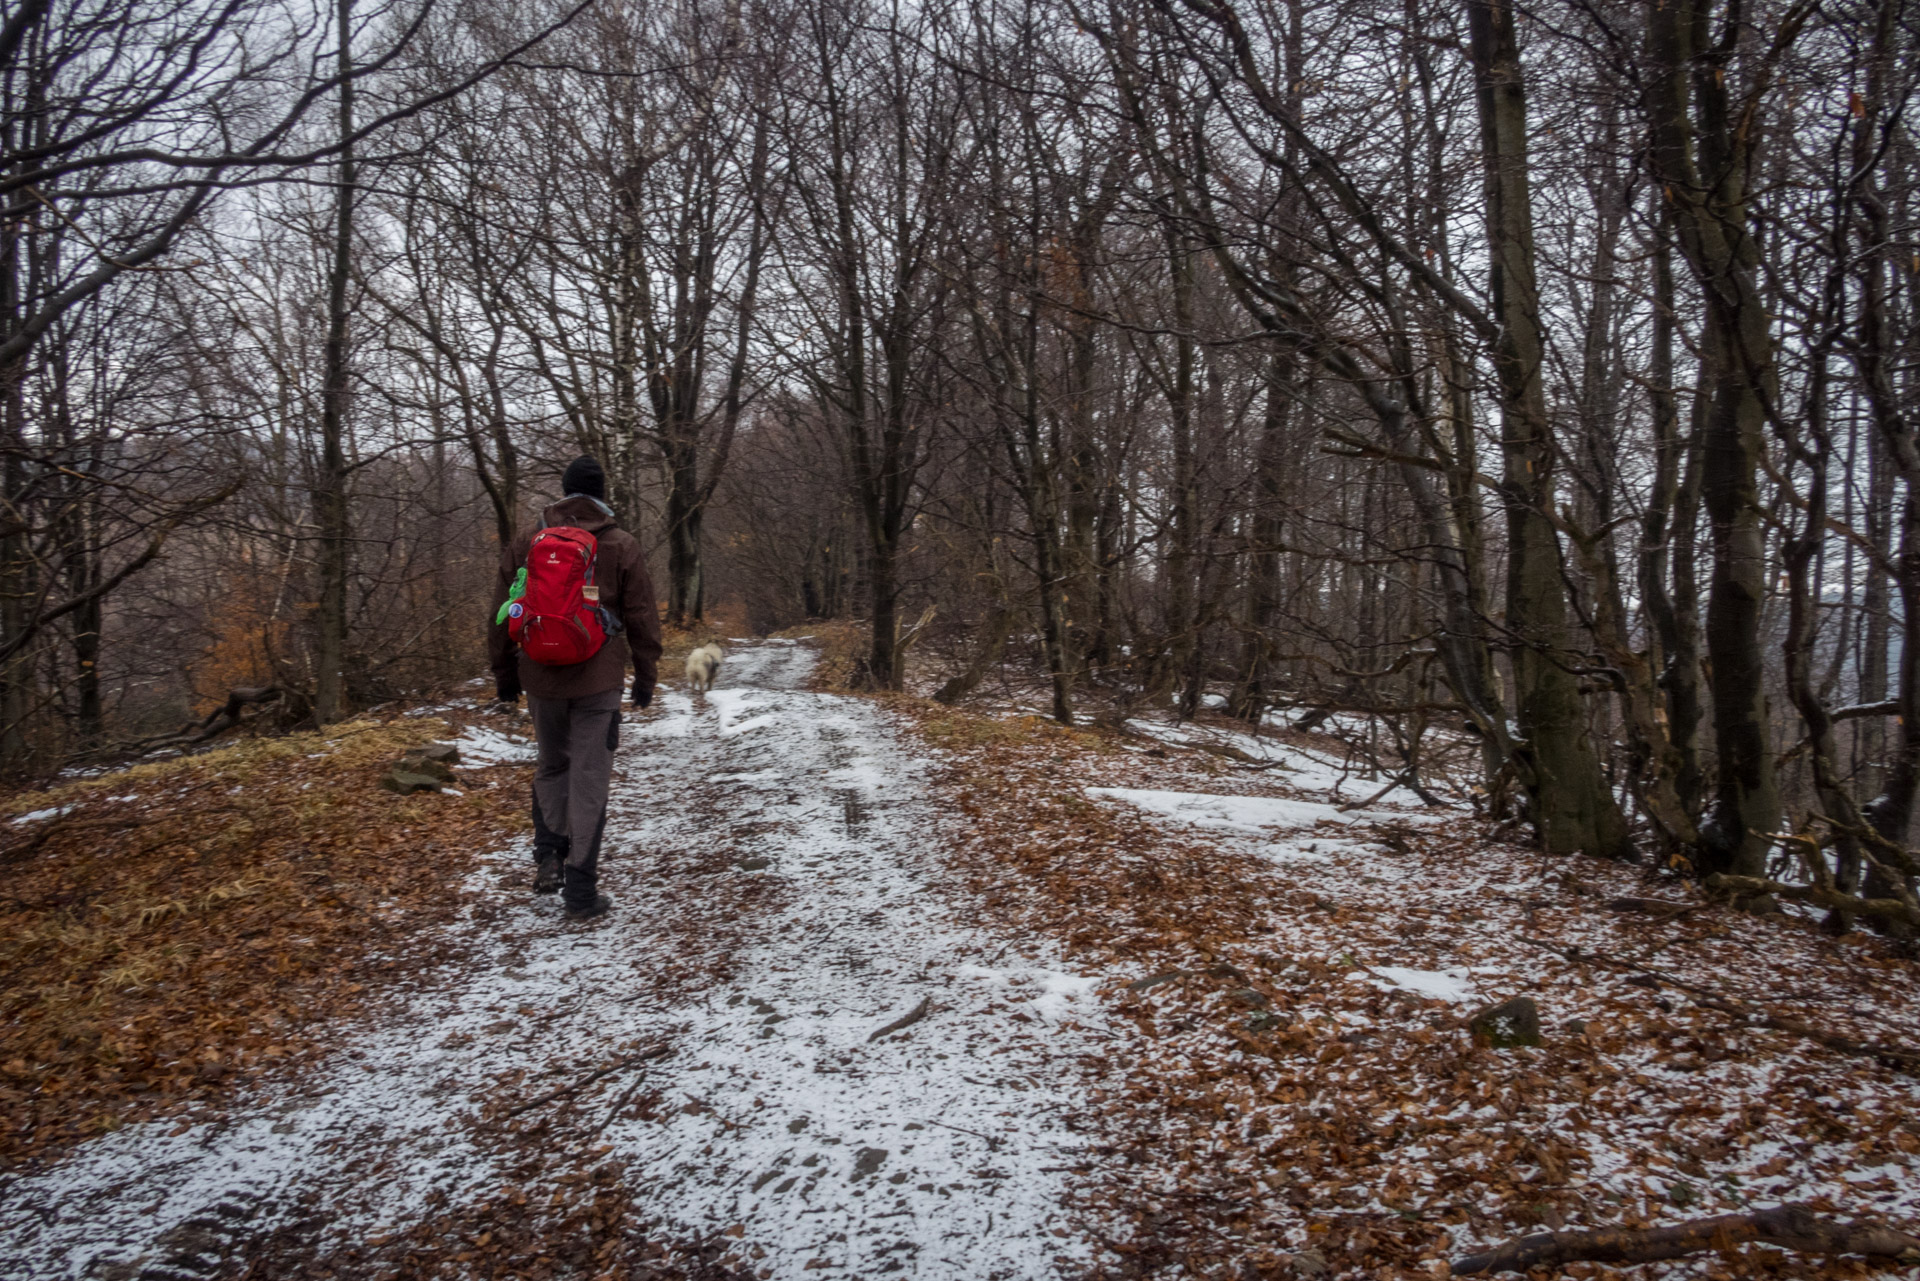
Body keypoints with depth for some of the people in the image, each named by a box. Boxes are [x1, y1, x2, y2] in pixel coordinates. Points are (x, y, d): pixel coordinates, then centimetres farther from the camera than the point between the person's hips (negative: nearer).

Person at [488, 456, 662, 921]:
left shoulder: (526, 544, 6)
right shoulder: (621, 546, -1)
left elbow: (503, 616, 10)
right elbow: (642, 618, 0)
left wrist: (504, 673, 18)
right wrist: (646, 675, 9)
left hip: (541, 677, 2)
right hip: (598, 680, -2)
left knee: (550, 766, 23)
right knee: (589, 778, 1)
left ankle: (548, 856, 11)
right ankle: (581, 892, 3)